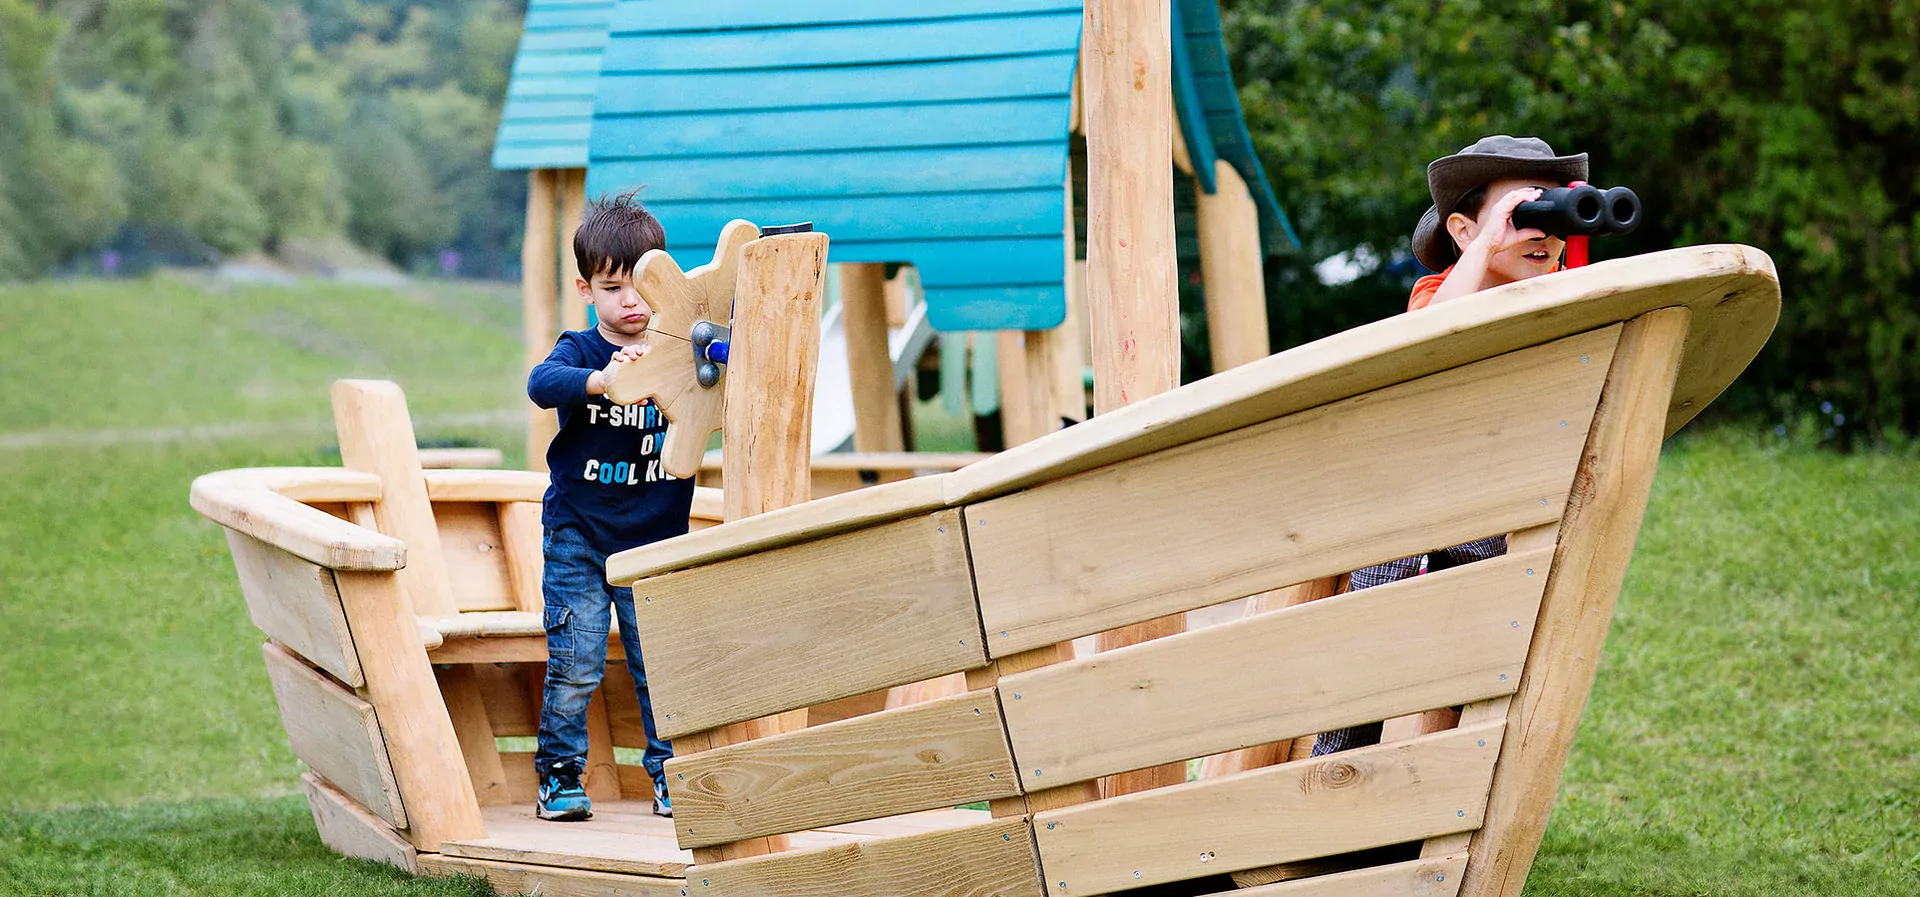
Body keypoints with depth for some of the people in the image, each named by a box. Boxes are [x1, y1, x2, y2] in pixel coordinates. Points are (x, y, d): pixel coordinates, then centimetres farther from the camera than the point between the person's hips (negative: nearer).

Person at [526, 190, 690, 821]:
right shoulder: (579, 351, -5)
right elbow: (541, 384, -26)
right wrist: (602, 379, -45)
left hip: (657, 539, 2)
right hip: (579, 536, -2)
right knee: (575, 666, -2)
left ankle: (671, 771, 17)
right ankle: (560, 774, 12)